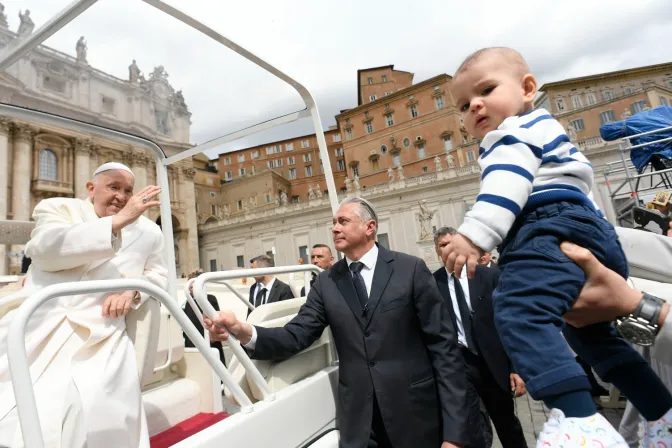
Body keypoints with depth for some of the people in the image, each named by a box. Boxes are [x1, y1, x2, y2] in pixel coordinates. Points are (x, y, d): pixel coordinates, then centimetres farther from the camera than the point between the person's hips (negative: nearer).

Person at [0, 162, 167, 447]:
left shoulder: (148, 231, 13)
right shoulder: (57, 208, 10)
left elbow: (159, 275, 20)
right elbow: (46, 249, -12)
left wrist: (133, 290, -3)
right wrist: (118, 221, -18)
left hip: (100, 338, 0)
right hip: (37, 330, 0)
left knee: (105, 424, -17)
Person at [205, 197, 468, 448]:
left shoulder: (411, 269, -8)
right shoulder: (326, 282, 1)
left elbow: (443, 346, -8)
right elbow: (296, 336, -6)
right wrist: (244, 332, -24)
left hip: (416, 414, -1)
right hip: (358, 419, 2)